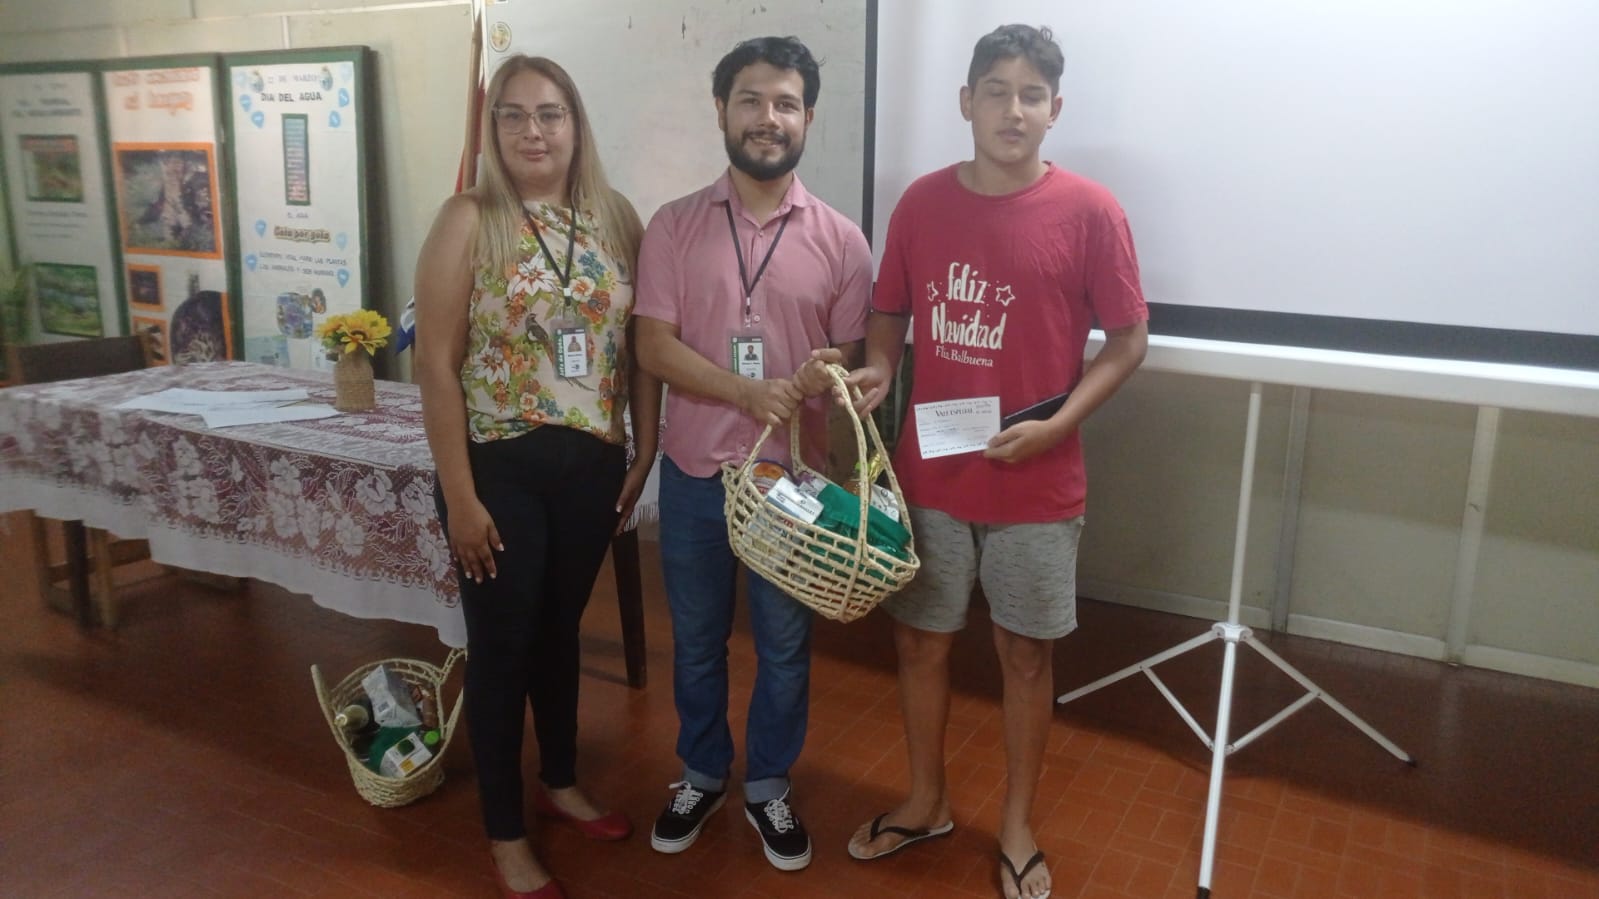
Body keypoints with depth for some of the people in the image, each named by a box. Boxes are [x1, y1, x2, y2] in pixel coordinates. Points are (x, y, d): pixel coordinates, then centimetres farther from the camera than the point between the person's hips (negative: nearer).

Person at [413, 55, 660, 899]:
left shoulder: (616, 217, 3)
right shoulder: (468, 219, -9)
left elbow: (640, 345, 7)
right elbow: (436, 365, -11)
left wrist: (645, 453, 4)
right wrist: (459, 495, -14)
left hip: (591, 463, 4)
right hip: (499, 467, -3)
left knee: (561, 629, 20)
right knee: (501, 644, 8)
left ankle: (561, 781, 42)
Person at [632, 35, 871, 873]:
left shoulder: (840, 238, -2)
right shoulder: (674, 225, -2)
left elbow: (854, 355, 2)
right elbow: (654, 346, -8)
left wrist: (827, 376, -22)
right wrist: (748, 391, -22)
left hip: (794, 476, 0)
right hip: (694, 472, 1)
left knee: (784, 643, 13)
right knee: (696, 639, 16)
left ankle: (768, 784, 35)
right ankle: (702, 773, 39)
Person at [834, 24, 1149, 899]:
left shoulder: (1089, 211, -9)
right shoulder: (921, 201, 0)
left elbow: (1128, 339, -4)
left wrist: (1055, 424, -16)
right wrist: (877, 368, -10)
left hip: (1037, 483, -2)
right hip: (929, 471, 3)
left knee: (1025, 653, 12)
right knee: (920, 639, 14)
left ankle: (1016, 824, 33)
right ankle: (925, 801, 38)